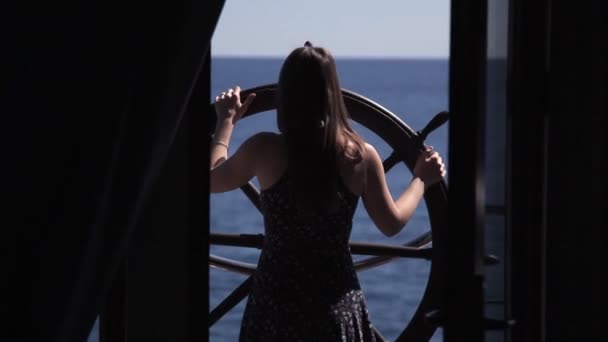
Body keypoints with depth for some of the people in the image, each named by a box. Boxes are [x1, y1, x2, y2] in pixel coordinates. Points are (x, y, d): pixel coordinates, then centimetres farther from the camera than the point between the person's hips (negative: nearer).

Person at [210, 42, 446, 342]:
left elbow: (212, 180, 9)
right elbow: (392, 223, 7)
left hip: (277, 298, -1)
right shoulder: (361, 156, -7)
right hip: (337, 301, 1)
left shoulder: (264, 150, -11)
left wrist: (226, 123, 23)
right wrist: (421, 179, 23)